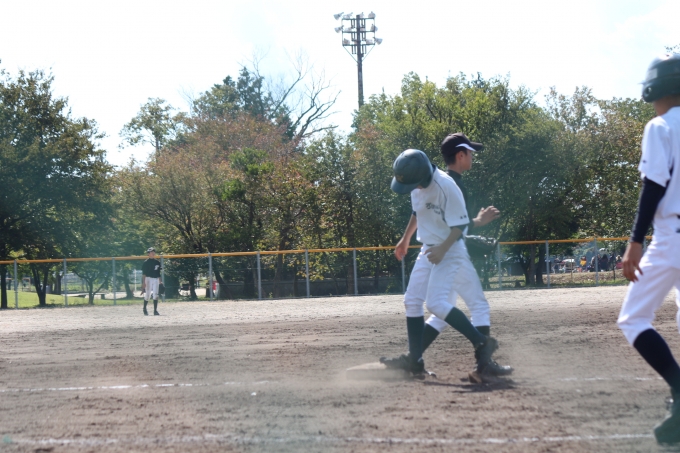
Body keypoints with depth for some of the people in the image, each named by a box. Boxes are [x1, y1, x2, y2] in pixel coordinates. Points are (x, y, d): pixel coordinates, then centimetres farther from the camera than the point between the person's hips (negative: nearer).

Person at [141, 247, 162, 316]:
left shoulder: (157, 262, 12)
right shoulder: (146, 262, -4)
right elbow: (144, 273, -7)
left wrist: (160, 282, 13)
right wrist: (143, 282, -14)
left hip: (156, 279, 4)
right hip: (148, 279, -4)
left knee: (155, 295, -3)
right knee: (147, 295, 0)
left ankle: (155, 310, -3)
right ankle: (144, 309, 21)